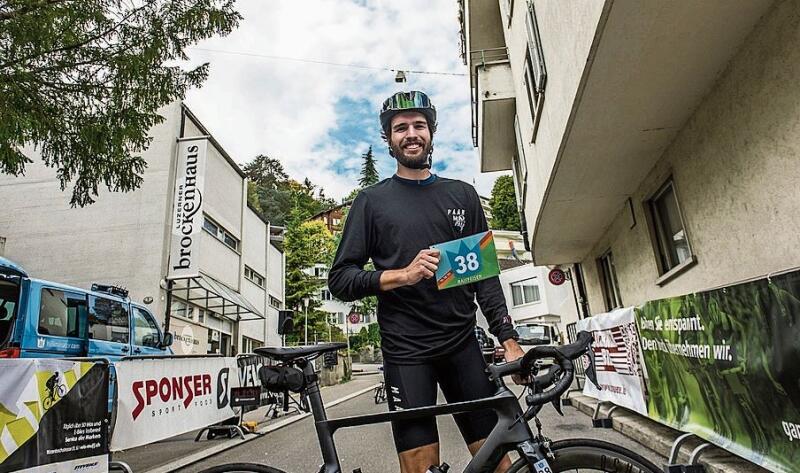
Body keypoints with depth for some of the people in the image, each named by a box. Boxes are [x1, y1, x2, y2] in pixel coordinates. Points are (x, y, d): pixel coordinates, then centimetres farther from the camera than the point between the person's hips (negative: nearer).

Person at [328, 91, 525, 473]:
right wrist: (402, 275, -17)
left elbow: (485, 273, 11)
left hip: (463, 343, 3)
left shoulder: (462, 195, 11)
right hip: (406, 351, -2)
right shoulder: (372, 201, 4)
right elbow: (340, 279, -1)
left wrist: (508, 339, 1)